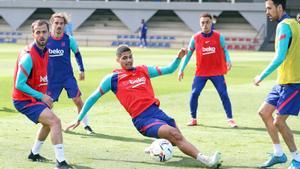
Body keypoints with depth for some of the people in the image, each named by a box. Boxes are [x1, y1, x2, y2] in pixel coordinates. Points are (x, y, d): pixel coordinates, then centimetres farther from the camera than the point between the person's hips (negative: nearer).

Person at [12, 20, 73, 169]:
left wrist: (45, 96, 10)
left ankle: (34, 154, 46)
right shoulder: (29, 56, -24)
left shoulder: (44, 52, 3)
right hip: (25, 100, -10)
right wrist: (41, 96, -21)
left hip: (36, 97, 10)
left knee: (48, 123, 29)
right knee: (55, 121, -23)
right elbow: (19, 85, -24)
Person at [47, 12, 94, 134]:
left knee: (78, 100, -8)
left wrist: (81, 70, 9)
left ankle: (86, 125, 5)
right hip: (52, 78, 0)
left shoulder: (69, 39, -7)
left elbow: (77, 54, 10)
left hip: (68, 76, 0)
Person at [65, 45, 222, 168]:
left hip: (156, 111, 6)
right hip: (141, 119, -6)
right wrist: (78, 119, 9)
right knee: (174, 134, -25)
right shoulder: (113, 78, 2)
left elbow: (169, 69, 18)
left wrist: (179, 57, -2)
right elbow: (93, 98, 9)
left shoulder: (144, 70, 14)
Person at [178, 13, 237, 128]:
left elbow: (224, 50, 6)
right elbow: (188, 54, 7)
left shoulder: (219, 37, -3)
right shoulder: (195, 38, -2)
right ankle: (193, 119, 10)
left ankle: (230, 119, 2)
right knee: (194, 94, -5)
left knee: (224, 94, -5)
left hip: (217, 72, -1)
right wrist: (181, 69, 5)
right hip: (201, 73, 1)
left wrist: (228, 60, -15)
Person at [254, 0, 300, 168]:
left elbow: (279, 58, -22)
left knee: (279, 122, -7)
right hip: (284, 81, 10)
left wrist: (262, 76, -13)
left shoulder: (284, 26, -16)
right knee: (264, 112, 11)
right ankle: (278, 154, 18)